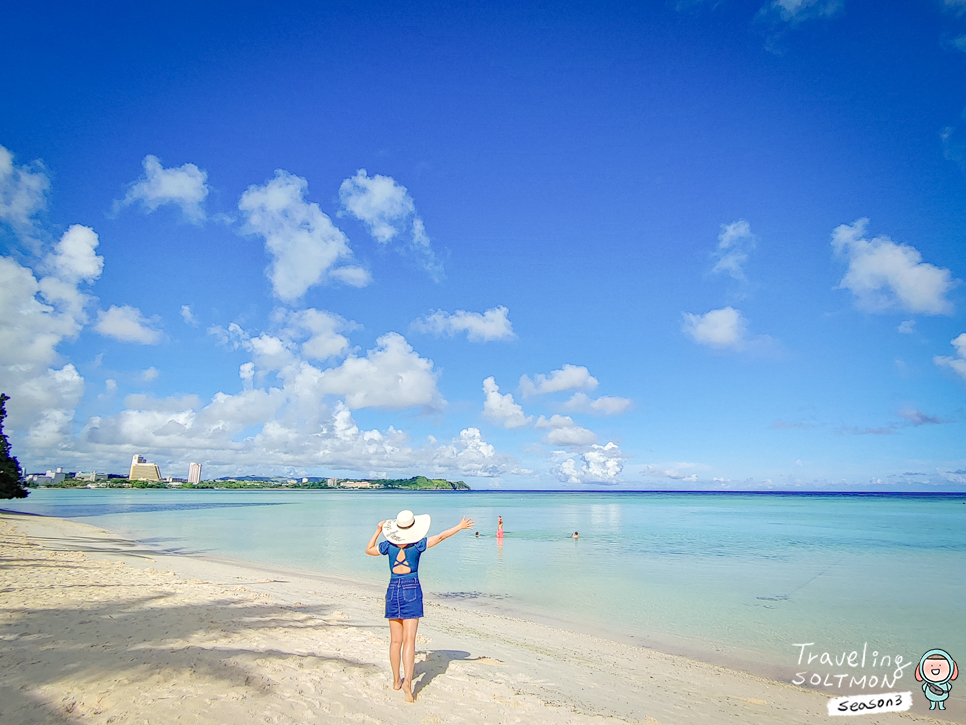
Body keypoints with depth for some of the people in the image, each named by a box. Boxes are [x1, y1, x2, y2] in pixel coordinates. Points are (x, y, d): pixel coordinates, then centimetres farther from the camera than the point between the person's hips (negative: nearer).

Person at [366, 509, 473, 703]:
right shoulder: (417, 545, -8)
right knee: (409, 639, -4)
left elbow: (368, 550, 16)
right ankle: (407, 680, -17)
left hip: (393, 591, 3)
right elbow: (440, 537, 0)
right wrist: (460, 526, 10)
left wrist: (378, 530, 24)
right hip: (412, 592, -3)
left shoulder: (388, 545, -1)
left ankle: (396, 681, 23)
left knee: (395, 640, 12)